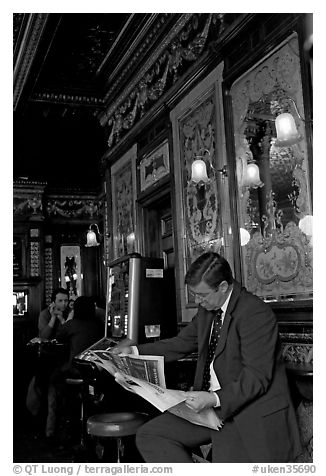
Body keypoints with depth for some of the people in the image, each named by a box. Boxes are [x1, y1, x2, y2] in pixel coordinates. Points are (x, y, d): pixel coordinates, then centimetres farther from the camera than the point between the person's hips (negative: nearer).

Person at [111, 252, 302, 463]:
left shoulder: (256, 313, -17)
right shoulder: (207, 310, 9)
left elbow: (257, 377, -20)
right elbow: (181, 344, 19)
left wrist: (215, 399, -31)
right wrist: (134, 351, 10)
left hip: (251, 415, -7)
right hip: (211, 406, 8)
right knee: (149, 436, -1)